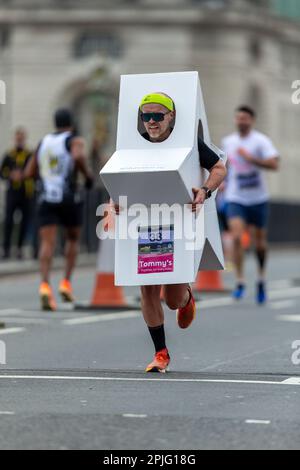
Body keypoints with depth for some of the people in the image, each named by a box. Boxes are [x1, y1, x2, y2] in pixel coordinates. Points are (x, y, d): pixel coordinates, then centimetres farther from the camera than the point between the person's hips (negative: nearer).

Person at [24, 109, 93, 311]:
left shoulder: (43, 143, 17)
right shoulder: (76, 141, 2)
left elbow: (29, 173, 19)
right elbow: (78, 156, -22)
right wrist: (88, 175, -6)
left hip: (46, 198, 2)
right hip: (69, 198, -2)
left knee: (48, 243, -8)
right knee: (73, 239, 20)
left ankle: (45, 285, -30)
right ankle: (66, 282, 9)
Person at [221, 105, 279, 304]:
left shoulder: (261, 141, -8)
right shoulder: (227, 142, 6)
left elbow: (274, 164, -21)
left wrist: (250, 158, -25)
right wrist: (225, 182, 10)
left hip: (258, 198, -2)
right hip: (235, 199, 2)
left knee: (260, 241, 9)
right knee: (237, 237, -18)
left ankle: (262, 279, 31)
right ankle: (240, 282, -13)